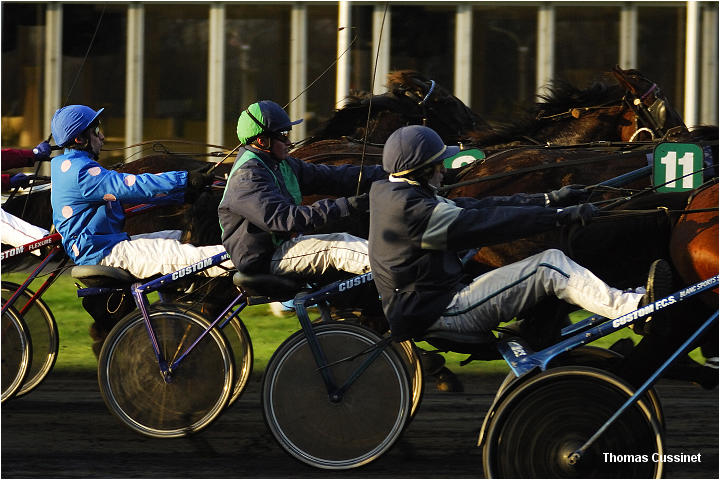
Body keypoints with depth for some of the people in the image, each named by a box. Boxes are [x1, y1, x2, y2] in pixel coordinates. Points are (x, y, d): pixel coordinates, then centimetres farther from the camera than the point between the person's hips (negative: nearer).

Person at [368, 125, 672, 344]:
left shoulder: (396, 197, 14)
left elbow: (474, 207, 12)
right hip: (440, 314, -10)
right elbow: (481, 223, -21)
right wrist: (559, 215, -17)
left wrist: (549, 200, 7)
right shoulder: (410, 209, -19)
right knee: (550, 265, -15)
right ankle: (634, 307, -16)